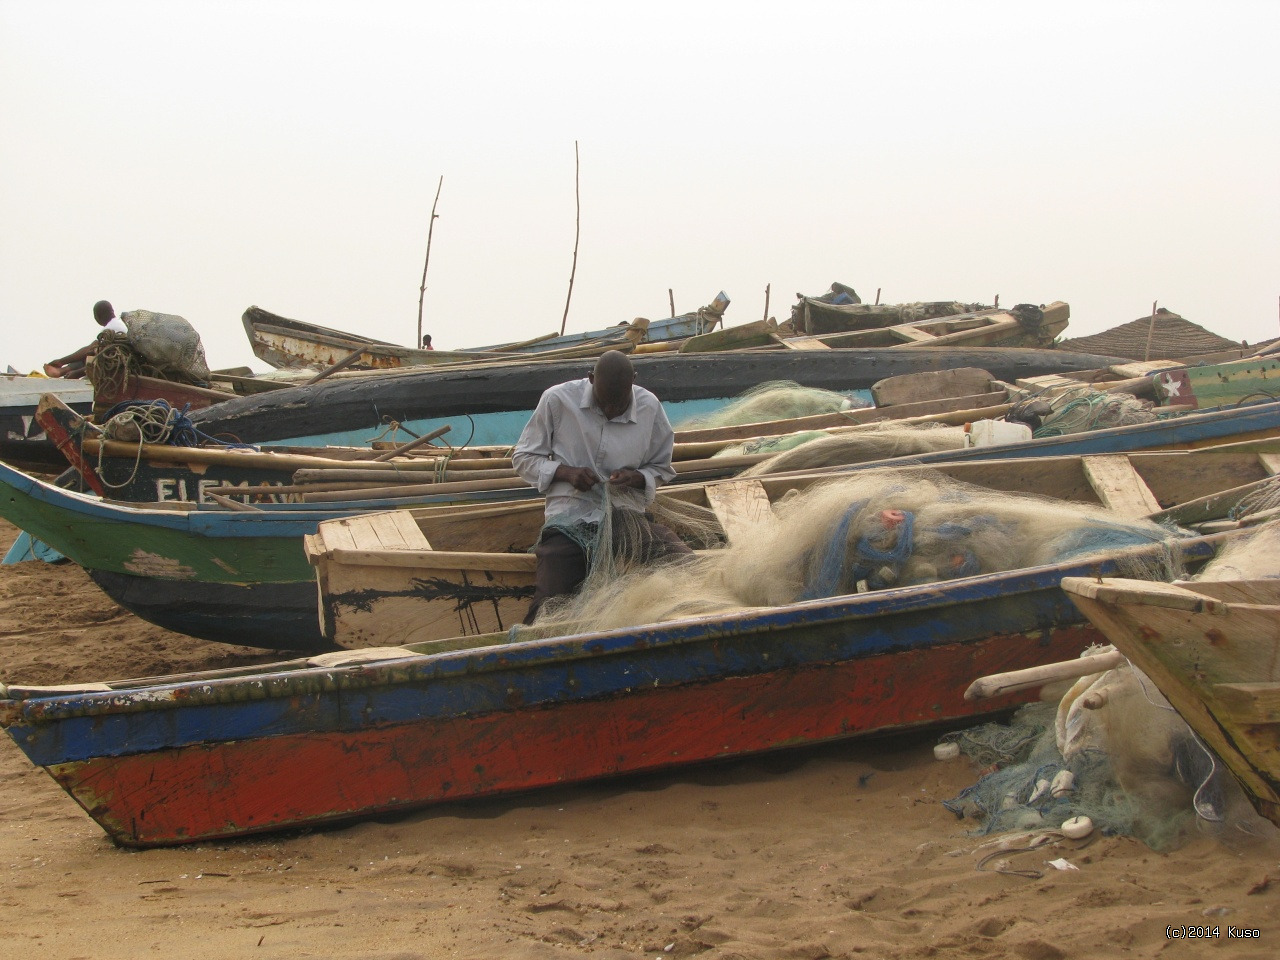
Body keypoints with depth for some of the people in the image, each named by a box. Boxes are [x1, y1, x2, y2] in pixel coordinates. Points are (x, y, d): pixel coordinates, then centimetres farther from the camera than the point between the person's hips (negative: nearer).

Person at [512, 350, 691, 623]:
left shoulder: (650, 408, 4)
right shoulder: (557, 400, -2)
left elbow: (661, 470, 16)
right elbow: (523, 458, 7)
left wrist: (636, 478, -7)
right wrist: (565, 472, -12)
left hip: (627, 517, 2)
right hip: (570, 520, -2)